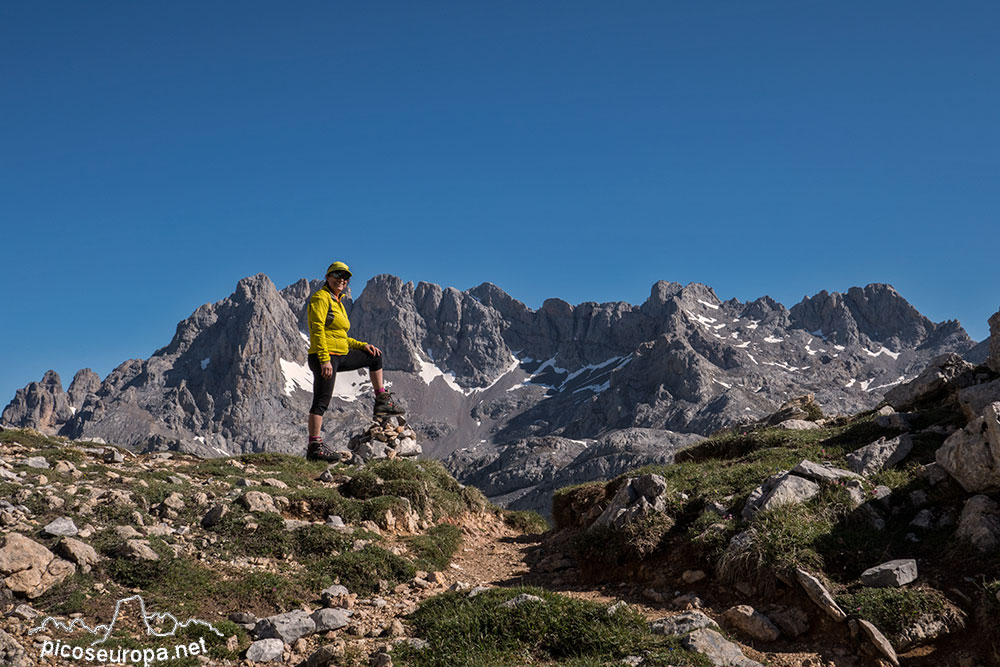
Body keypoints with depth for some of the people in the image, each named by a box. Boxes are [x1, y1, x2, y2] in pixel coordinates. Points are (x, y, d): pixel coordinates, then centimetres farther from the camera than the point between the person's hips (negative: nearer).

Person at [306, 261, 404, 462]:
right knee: (321, 402, -11)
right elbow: (317, 329, -18)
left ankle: (382, 403, 21)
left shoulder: (337, 302, 20)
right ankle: (314, 447, -10)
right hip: (324, 356, -10)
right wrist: (324, 360, -25)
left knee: (374, 356, 19)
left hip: (340, 355, 10)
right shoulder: (320, 298, -8)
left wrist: (362, 345, 11)